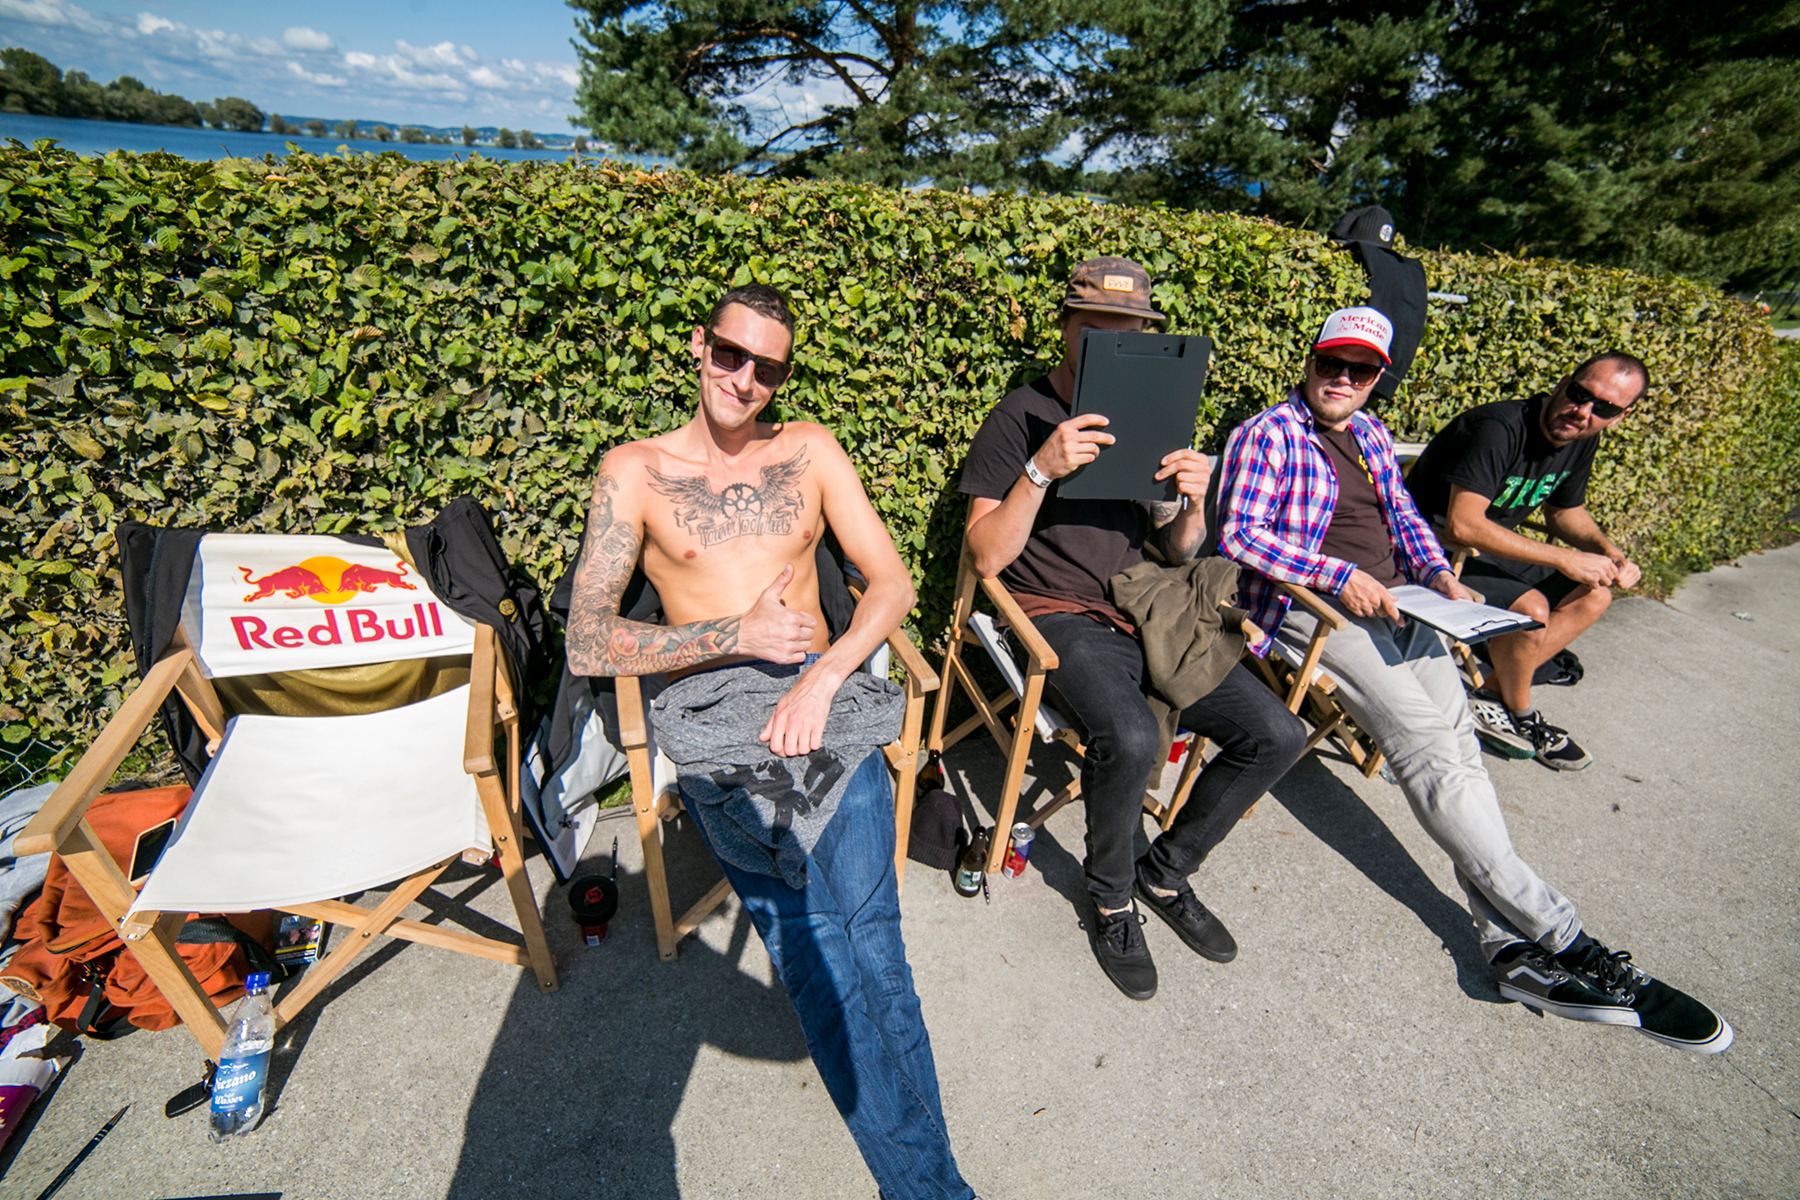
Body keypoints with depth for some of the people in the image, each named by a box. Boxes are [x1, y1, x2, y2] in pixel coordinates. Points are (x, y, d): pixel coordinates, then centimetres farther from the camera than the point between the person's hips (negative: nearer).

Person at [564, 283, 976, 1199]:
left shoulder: (809, 450, 14)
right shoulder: (634, 470, 9)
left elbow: (892, 580, 6)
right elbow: (587, 645, 0)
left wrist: (821, 678, -11)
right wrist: (738, 636, -10)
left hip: (823, 691, 2)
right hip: (708, 708, -2)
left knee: (865, 937, -16)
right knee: (817, 936, -20)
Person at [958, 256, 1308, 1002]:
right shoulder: (1019, 419, -2)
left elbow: (1177, 553, 17)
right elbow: (988, 556, -11)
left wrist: (1193, 502, -5)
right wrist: (1043, 470, -23)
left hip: (1142, 614, 6)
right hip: (1058, 616, -6)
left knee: (1277, 734, -7)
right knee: (1131, 740, -33)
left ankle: (1167, 872, 16)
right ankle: (1110, 898, 1)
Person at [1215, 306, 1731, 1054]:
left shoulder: (1371, 434, 23)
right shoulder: (1267, 435, -1)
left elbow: (1404, 517, 26)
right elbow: (1238, 535, -12)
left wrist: (1439, 574, 5)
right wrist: (1340, 575, -18)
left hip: (1396, 604, 7)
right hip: (1311, 608, -7)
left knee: (1455, 737, -15)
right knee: (1429, 746, -21)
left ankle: (1512, 944, -19)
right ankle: (1556, 932, -19)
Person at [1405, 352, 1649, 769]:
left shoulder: (1582, 440, 2)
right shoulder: (1498, 428, -26)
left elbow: (1567, 512, 19)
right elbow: (1462, 524, -34)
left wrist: (1610, 553, -2)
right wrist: (1564, 558, -27)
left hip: (1489, 547, 9)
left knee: (1594, 595, 2)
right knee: (1531, 609, -25)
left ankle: (1493, 699, 4)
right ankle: (1517, 713, 4)